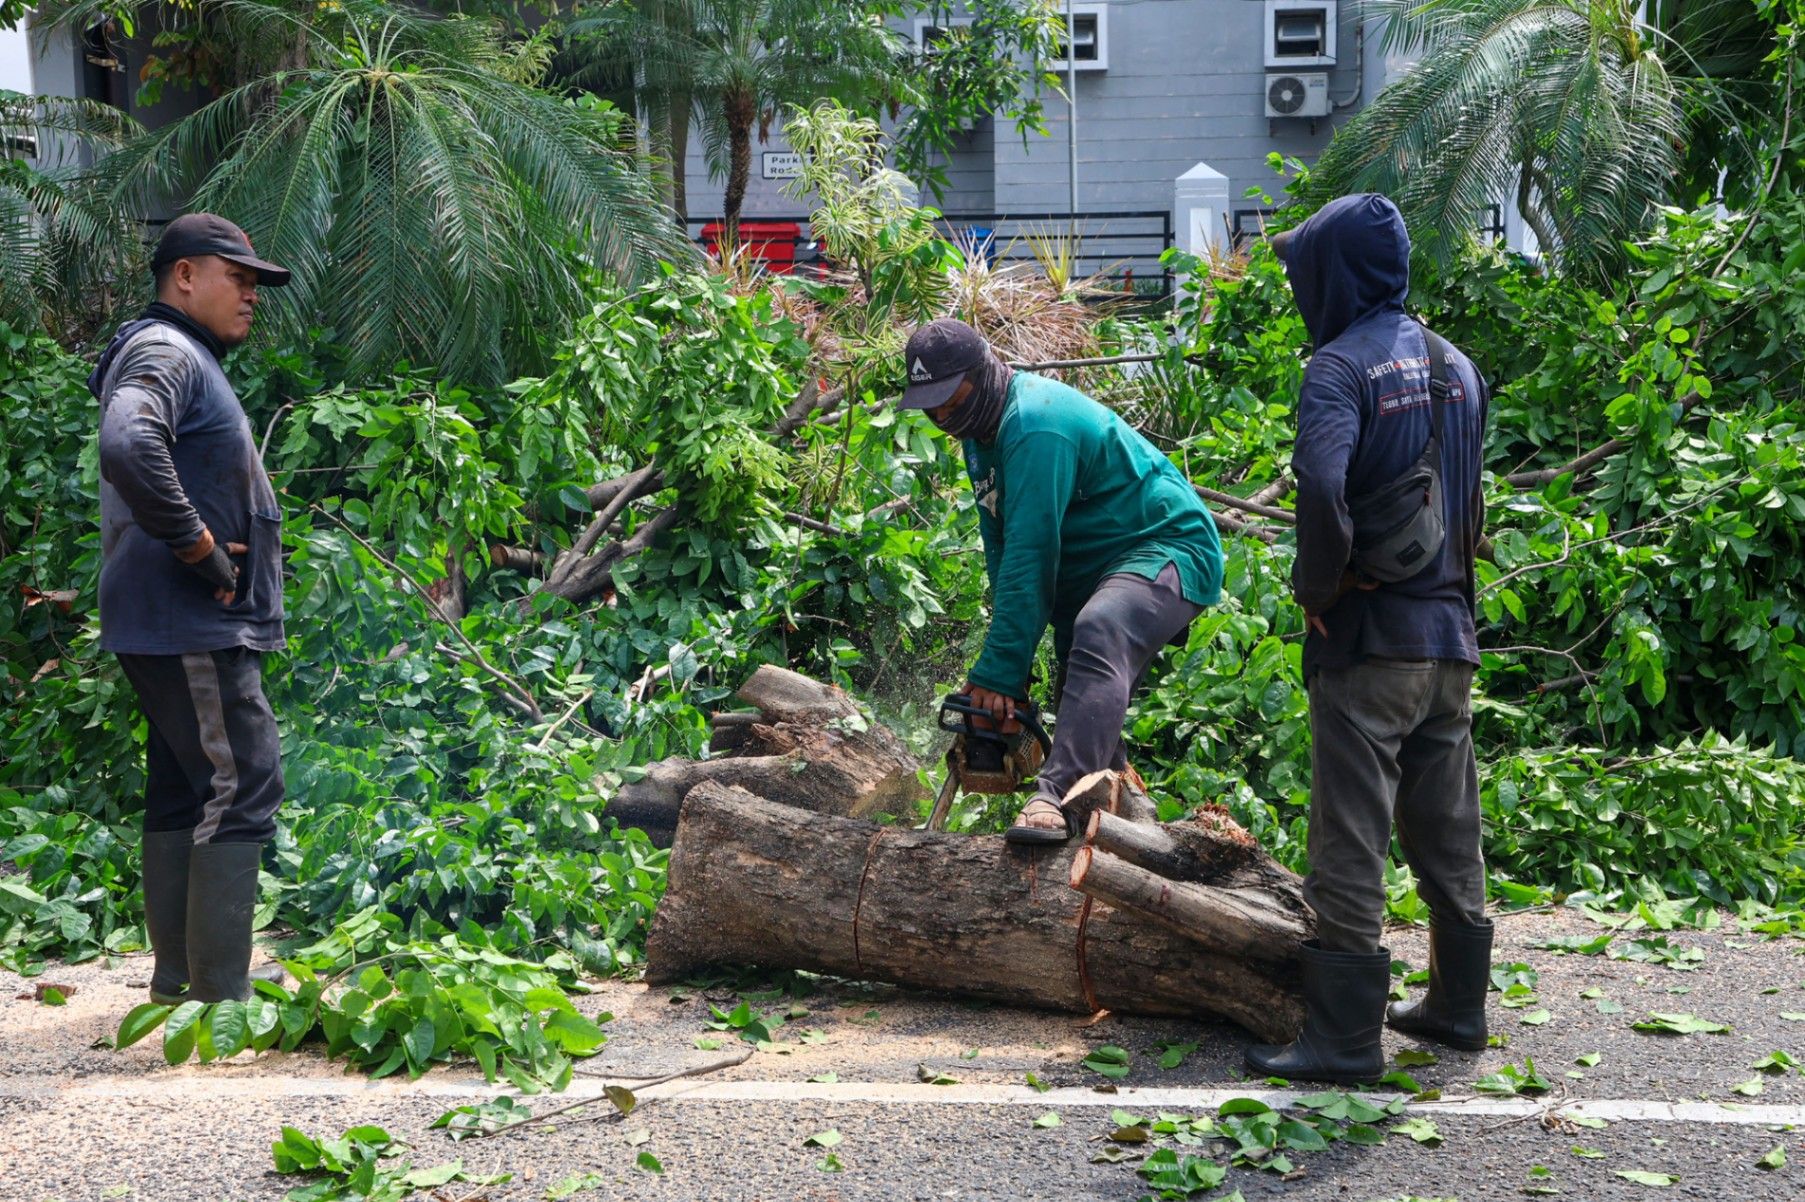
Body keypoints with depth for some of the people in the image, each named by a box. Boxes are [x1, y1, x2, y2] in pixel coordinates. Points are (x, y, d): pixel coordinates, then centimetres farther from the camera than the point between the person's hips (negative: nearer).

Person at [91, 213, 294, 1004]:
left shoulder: (191, 360, 21)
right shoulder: (164, 353, -12)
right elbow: (128, 448, -32)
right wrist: (199, 547, -24)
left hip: (181, 628, 11)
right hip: (191, 624, -11)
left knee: (184, 789, 13)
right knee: (243, 786, -9)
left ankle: (178, 974, 22)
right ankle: (220, 989, -6)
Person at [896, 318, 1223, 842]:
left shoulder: (1035, 424, -25)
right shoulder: (983, 430, 7)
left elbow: (1030, 555, -30)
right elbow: (1001, 549, 9)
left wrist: (999, 673, -30)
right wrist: (1009, 657, 1)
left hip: (1170, 549, -11)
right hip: (1093, 570, 11)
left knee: (1097, 633, -38)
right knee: (1089, 717, 10)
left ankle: (1056, 798, -51)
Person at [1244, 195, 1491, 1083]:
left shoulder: (1342, 366, -13)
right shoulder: (1456, 367, 11)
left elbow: (1323, 485, -29)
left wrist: (1315, 589, -16)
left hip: (1366, 642, -7)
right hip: (1449, 637, 8)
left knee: (1351, 842, -1)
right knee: (1448, 832, 18)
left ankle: (1344, 1037, 4)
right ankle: (1458, 1003, 30)